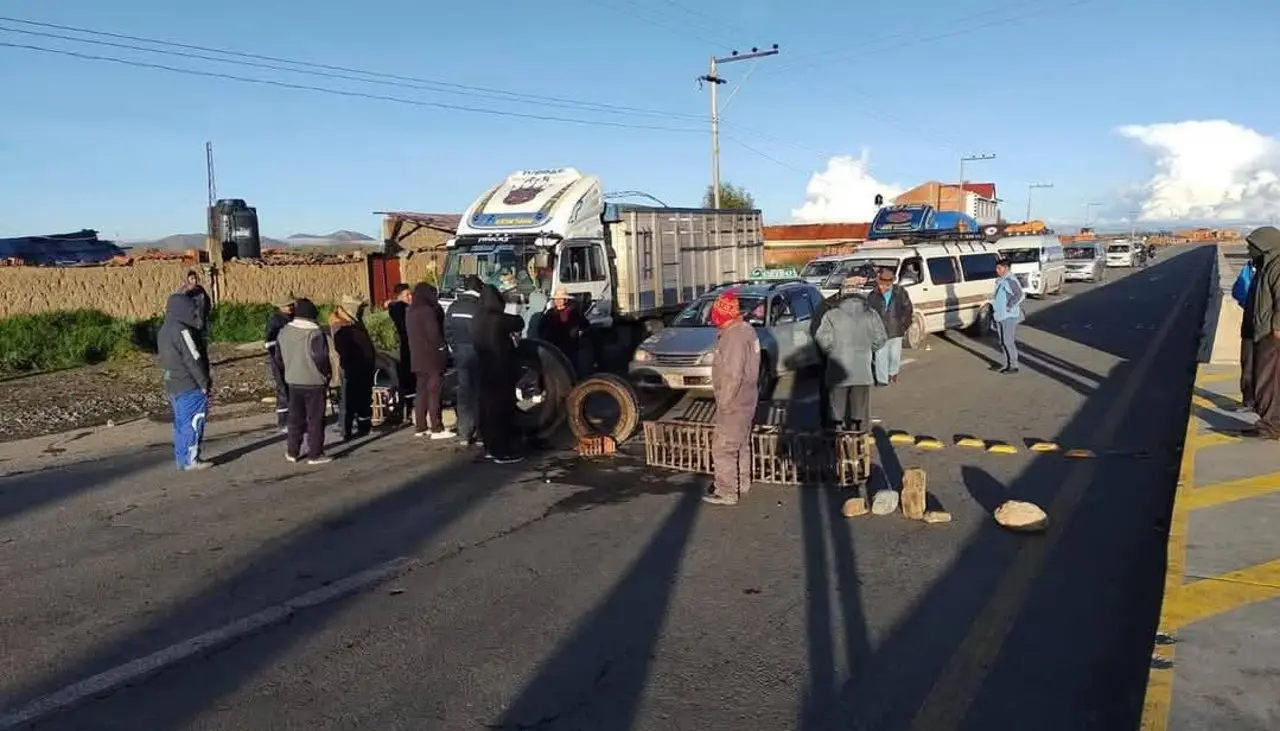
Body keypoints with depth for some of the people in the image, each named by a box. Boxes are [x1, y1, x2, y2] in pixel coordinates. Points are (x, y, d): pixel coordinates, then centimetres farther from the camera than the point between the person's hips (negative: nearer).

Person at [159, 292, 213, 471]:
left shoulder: (164, 331, 12)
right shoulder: (182, 331, -18)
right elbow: (194, 360, -19)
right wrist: (205, 382, -10)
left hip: (173, 385, 9)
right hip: (190, 385, -9)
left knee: (181, 423, 14)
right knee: (193, 422, -3)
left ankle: (181, 459, 19)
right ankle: (191, 459, 0)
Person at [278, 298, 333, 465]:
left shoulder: (284, 332, 2)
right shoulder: (315, 333, -18)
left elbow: (279, 356, 10)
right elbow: (321, 358, -20)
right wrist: (327, 374, -4)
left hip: (293, 382, 6)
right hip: (314, 382, -6)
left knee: (295, 418, 17)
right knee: (315, 419, 2)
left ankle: (292, 452, 22)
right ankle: (315, 454, 4)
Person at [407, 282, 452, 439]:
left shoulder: (410, 312, 12)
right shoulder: (428, 310, -14)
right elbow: (434, 334, -14)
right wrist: (442, 348, -1)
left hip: (417, 358, 8)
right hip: (432, 357, -8)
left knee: (422, 392, 12)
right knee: (435, 393, -6)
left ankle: (420, 427, 14)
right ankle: (437, 429, -7)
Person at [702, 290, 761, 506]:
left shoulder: (734, 336, -23)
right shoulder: (746, 330, 9)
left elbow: (733, 375, -26)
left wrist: (723, 402, -20)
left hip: (734, 403, -10)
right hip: (745, 401, 10)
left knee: (723, 448, -2)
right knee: (741, 446, 19)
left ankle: (726, 492, 4)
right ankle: (741, 486, 30)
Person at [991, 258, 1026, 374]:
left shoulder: (1011, 280, -17)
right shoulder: (999, 280, 12)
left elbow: (1020, 295, -24)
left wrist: (1009, 307, -21)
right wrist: (994, 307, 17)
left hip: (1009, 316, -9)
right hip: (1000, 316, 10)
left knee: (1008, 342, -6)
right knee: (1003, 342, 13)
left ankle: (1014, 366, 2)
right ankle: (1007, 364, 22)